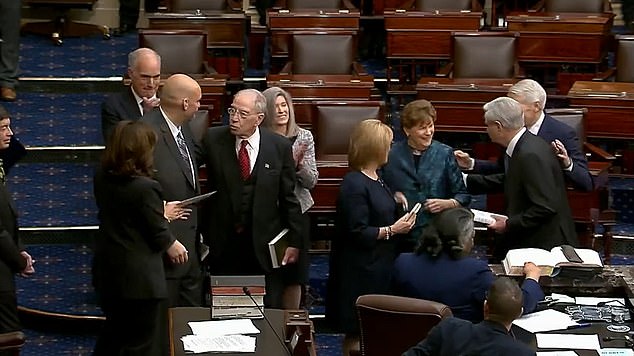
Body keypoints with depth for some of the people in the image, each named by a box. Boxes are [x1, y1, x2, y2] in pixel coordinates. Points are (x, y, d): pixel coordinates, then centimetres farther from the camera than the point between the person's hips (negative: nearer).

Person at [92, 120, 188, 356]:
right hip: (139, 274, -7)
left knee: (115, 332, 24)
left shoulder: (102, 178, -2)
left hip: (107, 271, 8)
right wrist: (172, 245, 7)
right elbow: (158, 233, -14)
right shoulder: (145, 187, -25)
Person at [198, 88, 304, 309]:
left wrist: (294, 241, 2)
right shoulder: (213, 140, -1)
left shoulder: (279, 147, 0)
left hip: (264, 245, 0)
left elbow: (289, 197, 3)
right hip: (223, 245, 0)